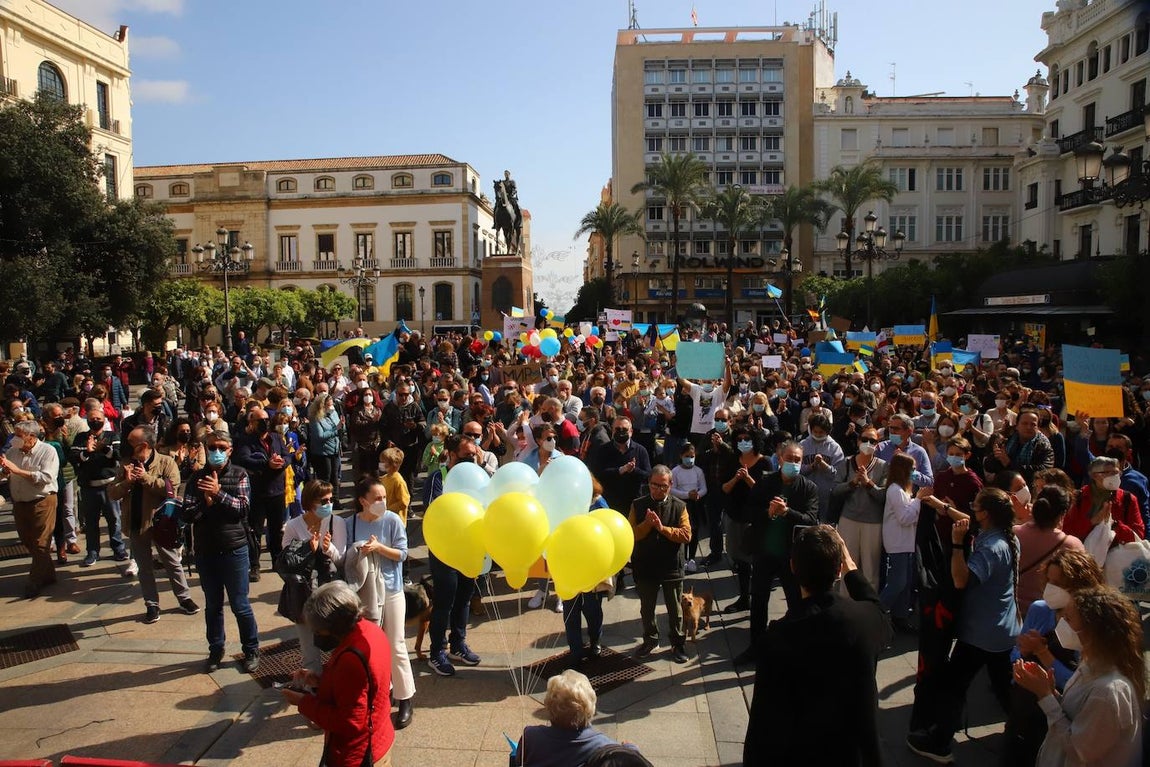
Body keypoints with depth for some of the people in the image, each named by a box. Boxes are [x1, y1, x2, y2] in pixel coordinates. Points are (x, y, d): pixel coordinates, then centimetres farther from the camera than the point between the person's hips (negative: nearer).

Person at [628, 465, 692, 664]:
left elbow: (686, 535, -13)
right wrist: (647, 524, -23)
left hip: (671, 567, -1)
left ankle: (678, 644, 29)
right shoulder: (638, 505, -3)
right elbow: (630, 534, -7)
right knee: (646, 608, 17)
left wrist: (662, 528, -23)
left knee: (675, 610, 12)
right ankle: (650, 640, 36)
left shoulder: (679, 506, -5)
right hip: (645, 566, 1)